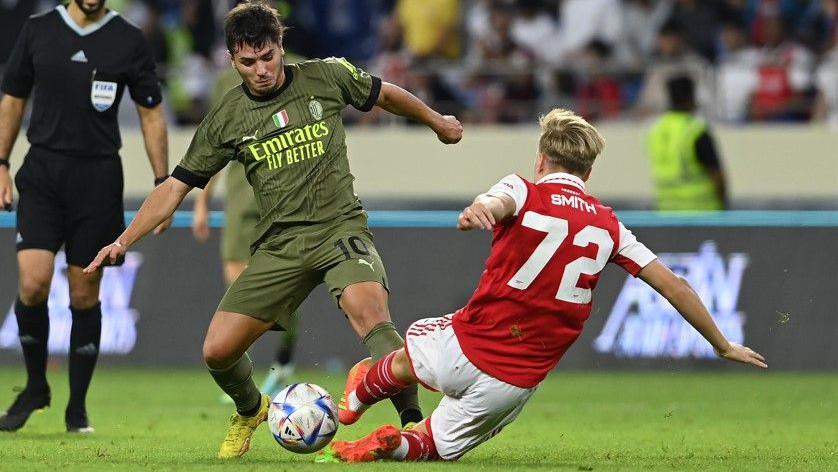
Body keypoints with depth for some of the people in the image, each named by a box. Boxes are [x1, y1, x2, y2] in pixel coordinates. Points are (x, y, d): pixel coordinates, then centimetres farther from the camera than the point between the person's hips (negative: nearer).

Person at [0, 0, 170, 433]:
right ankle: (35, 386, 9)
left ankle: (77, 406, 13)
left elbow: (151, 115, 6)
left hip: (98, 176, 0)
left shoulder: (129, 40, 2)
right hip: (42, 171, 1)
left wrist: (162, 183, 1)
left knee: (84, 293, 2)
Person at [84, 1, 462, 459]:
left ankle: (412, 421, -32)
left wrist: (438, 122, 34)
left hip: (340, 229, -2)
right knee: (218, 351, -5)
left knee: (369, 311, -34)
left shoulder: (327, 77, 1)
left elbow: (385, 94, 20)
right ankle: (249, 411, 28)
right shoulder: (226, 119, 3)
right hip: (278, 245, 3)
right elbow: (176, 186, 7)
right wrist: (124, 240, -2)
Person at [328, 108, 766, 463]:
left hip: (463, 349, -2)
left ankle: (358, 396, 56)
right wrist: (724, 346, 23)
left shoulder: (524, 191, -1)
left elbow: (496, 203, -27)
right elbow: (674, 286, 12)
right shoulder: (608, 225, 10)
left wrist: (477, 211, -52)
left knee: (413, 346, 35)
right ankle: (398, 445, -5)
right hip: (518, 382, 2)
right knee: (438, 445, 24)